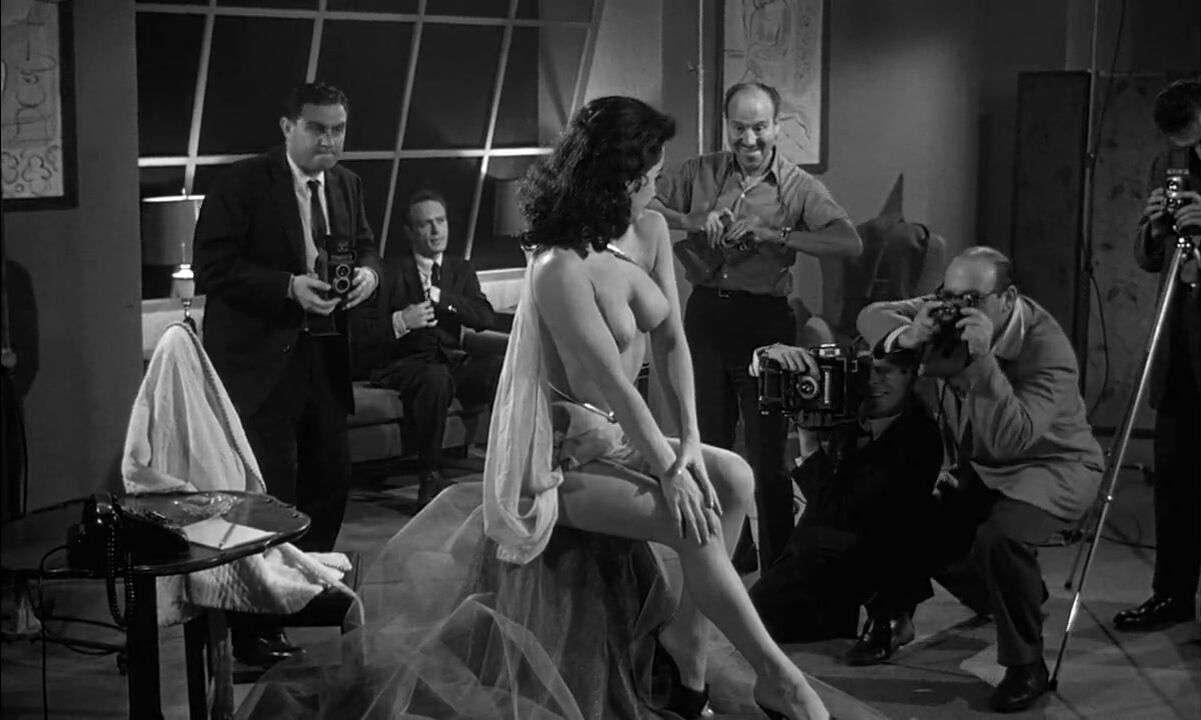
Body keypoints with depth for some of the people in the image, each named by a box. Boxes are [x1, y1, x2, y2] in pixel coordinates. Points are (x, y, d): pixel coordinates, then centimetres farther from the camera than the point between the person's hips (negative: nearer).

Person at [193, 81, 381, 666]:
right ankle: (255, 630, 5)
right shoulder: (241, 184, -11)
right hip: (261, 357, -7)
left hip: (324, 354, 7)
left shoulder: (347, 185, 10)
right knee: (270, 488, -5)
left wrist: (368, 271, -3)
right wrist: (290, 286, -23)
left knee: (332, 476, 13)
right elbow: (213, 268, -15)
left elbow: (365, 245, 21)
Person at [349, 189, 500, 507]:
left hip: (450, 361, 4)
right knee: (436, 377, -39)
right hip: (401, 364, -4)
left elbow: (485, 318, 1)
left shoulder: (461, 271, 18)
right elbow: (361, 333, -4)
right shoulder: (391, 273, 4)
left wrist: (439, 297, -7)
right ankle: (429, 478, -27)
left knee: (500, 367, -26)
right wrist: (400, 321, -19)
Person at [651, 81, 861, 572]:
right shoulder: (701, 172, 6)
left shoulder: (798, 187, -3)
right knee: (708, 444, 14)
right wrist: (693, 222, -14)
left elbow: (850, 243, -16)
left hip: (764, 317, -4)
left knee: (767, 452, -1)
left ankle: (778, 569, 10)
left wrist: (773, 234, -24)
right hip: (706, 312, 4)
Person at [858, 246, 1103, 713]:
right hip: (974, 466, 7)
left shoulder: (1047, 350, -29)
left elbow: (1011, 438, -39)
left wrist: (982, 358, -45)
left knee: (1000, 538, -34)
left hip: (1050, 466, -7)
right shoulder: (947, 314, -12)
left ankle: (1027, 668, -12)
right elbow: (872, 315, -4)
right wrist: (908, 337, -26)